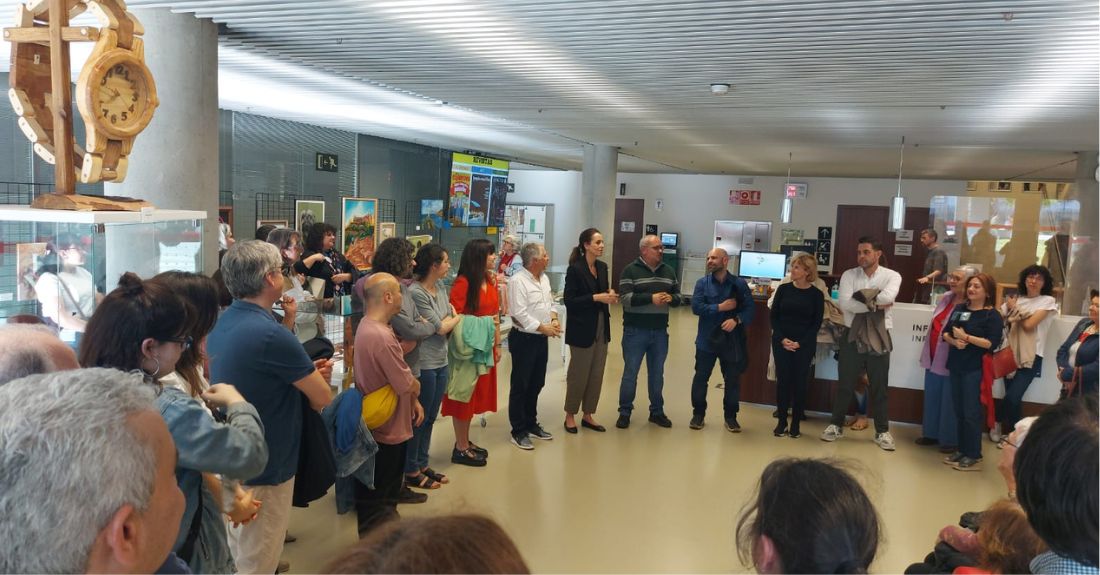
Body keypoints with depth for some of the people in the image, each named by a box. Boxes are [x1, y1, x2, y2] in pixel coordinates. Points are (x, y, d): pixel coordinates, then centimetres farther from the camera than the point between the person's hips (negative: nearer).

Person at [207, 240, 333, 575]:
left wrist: (306, 372, 0)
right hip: (264, 466, -9)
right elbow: (322, 396, -18)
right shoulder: (271, 334, -27)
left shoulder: (222, 323, 1)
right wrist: (312, 380, 4)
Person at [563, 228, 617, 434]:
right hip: (582, 329, -7)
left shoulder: (602, 267, 7)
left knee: (597, 374, 10)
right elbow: (569, 301, -16)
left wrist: (610, 295, -4)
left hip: (601, 328, 7)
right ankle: (570, 415, 19)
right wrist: (596, 298, -22)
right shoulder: (575, 269, -13)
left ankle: (588, 415, 23)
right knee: (578, 374, 3)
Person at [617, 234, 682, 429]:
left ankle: (657, 411, 25)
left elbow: (678, 298, 12)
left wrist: (671, 298, -12)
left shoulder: (669, 271, 9)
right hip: (635, 331, -4)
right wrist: (651, 298, -25)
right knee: (630, 372, 3)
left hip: (660, 332, 4)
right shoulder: (630, 270, -6)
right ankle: (624, 412, 14)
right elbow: (625, 298, -16)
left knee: (657, 373, 13)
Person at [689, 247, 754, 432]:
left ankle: (730, 416, 23)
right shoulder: (702, 283, -1)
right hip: (706, 339, 0)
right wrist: (720, 307, -16)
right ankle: (698, 413, 22)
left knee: (733, 380, 8)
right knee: (700, 378, 6)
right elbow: (696, 307, -12)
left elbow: (750, 309, -5)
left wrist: (737, 320, -23)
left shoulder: (740, 284, -1)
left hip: (732, 340, 0)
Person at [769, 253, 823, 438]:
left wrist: (800, 343, -12)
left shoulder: (816, 294, -3)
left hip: (804, 345, -1)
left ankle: (796, 423, 13)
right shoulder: (783, 289, 2)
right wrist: (782, 339, -10)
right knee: (782, 381, 2)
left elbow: (816, 323, -2)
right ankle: (781, 421, 12)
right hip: (781, 343, 1)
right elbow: (774, 316, 2)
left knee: (800, 382, 3)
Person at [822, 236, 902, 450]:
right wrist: (875, 304, -16)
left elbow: (888, 296, -24)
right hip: (853, 337, 1)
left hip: (879, 339, -1)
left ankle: (882, 432, 25)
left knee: (879, 388, 10)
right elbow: (844, 303, -15)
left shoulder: (891, 276, -3)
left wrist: (861, 296, -13)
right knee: (844, 385, 10)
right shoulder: (849, 275, -1)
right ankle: (836, 425, 25)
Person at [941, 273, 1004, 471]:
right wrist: (954, 341, -11)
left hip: (975, 369, -6)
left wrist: (966, 337, -18)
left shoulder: (992, 316, -7)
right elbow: (945, 332, 10)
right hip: (955, 366, 6)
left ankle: (974, 456, 8)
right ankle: (961, 450, 22)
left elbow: (992, 343, -16)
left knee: (971, 413, -2)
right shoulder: (959, 308, 11)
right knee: (958, 410, 12)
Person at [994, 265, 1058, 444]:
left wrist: (1014, 309, 0)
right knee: (1013, 399, 5)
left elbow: (1028, 325, -11)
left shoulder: (1047, 301, -1)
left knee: (1012, 398, -14)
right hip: (1012, 354, 4)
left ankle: (997, 424, 11)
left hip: (1031, 357, -4)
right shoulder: (1016, 299, 12)